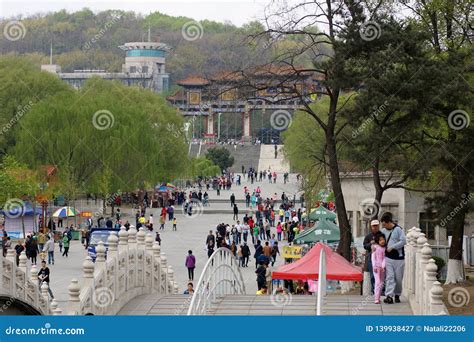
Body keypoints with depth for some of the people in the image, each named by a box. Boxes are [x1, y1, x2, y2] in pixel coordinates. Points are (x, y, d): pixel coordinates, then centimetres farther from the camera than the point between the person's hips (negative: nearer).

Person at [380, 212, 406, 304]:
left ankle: (397, 295, 20)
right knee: (389, 277, -7)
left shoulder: (398, 229, -7)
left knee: (398, 278, 5)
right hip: (388, 258, 3)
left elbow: (403, 241, -14)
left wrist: (392, 247, -14)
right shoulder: (383, 231, 10)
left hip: (398, 258, -3)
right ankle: (389, 296, -14)